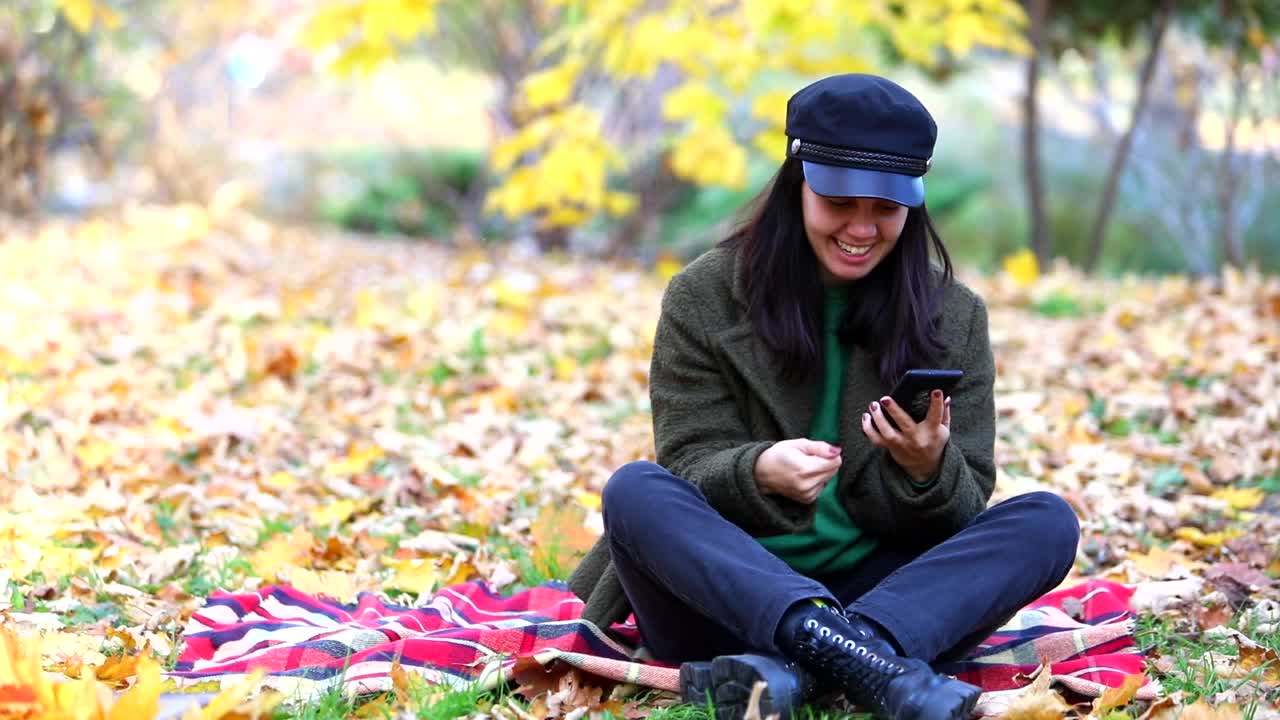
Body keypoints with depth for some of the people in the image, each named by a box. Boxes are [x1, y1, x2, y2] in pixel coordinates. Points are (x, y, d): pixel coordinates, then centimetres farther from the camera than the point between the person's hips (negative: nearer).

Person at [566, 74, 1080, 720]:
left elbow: (961, 518, 2)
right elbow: (690, 466, -5)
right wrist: (760, 472, -28)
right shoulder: (705, 296, 1)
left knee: (1046, 521, -21)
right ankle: (870, 663, -49)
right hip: (727, 597, -1)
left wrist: (929, 470, -22)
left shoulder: (953, 317, 6)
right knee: (635, 491, -28)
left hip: (880, 589, 2)